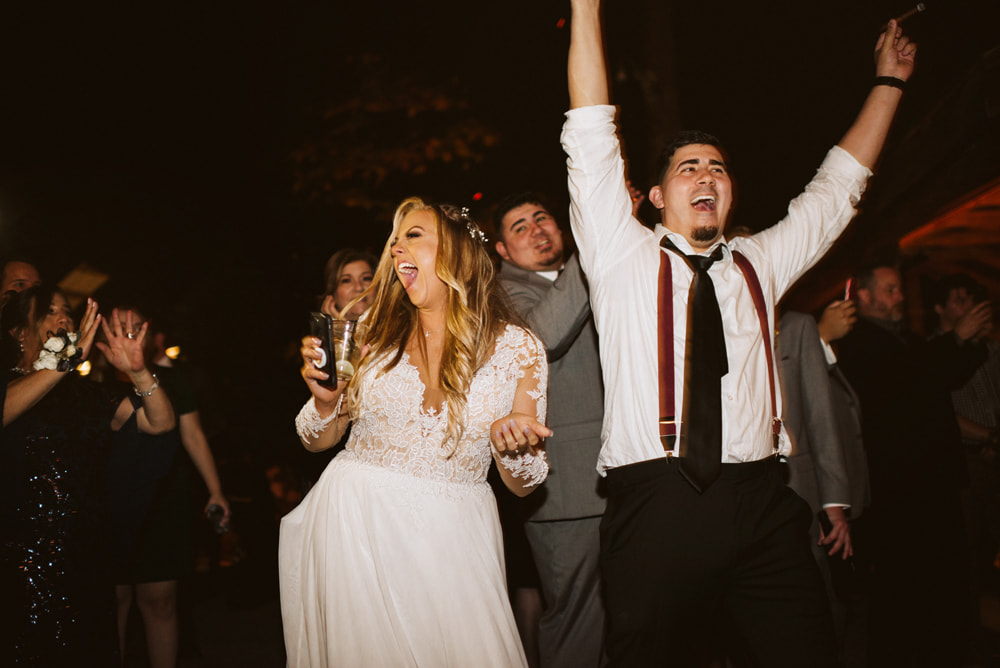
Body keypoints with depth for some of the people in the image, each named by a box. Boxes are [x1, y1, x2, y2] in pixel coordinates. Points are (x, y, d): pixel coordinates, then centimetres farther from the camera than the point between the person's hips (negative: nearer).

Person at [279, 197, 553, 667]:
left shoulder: (519, 348, -4)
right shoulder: (373, 331, -1)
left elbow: (522, 484, 0)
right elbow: (319, 439, 9)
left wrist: (511, 445, -21)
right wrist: (325, 401, -11)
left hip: (449, 536, 0)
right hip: (355, 523, 1)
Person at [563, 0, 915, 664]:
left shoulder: (758, 265, 19)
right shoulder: (622, 256, 9)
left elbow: (838, 185, 27)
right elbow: (591, 133, 4)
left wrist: (889, 81, 31)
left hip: (762, 506, 3)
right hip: (655, 508, -3)